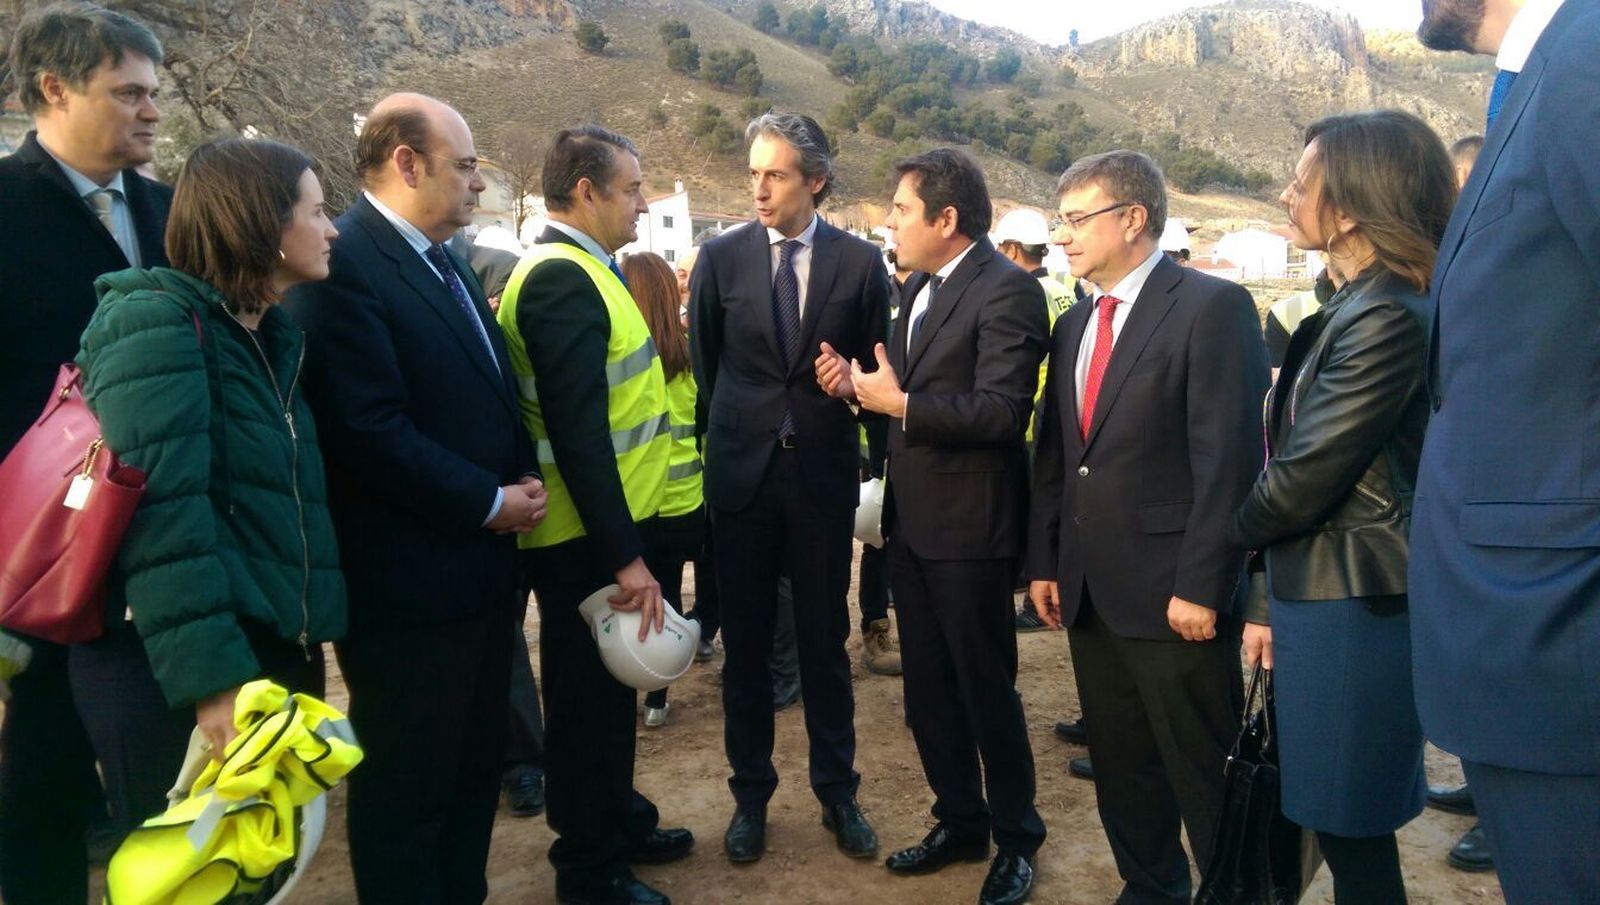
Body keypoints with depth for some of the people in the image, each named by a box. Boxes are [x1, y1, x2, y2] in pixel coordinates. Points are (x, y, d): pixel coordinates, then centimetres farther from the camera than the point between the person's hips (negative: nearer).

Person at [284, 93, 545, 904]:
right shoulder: (342, 263, -16)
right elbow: (370, 431, -24)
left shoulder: (444, 262, 14)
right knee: (407, 787, 8)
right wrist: (490, 504, -15)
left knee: (474, 768, 20)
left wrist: (519, 483, 1)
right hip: (407, 580, -9)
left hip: (479, 565, 9)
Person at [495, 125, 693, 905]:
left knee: (610, 689, 22)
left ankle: (619, 823, 40)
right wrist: (623, 556, -23)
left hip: (607, 525, 10)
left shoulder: (582, 270, 11)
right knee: (587, 697, 6)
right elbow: (576, 433, -26)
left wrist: (626, 538, 13)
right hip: (586, 538, -9)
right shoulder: (560, 278, -20)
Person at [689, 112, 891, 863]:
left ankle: (837, 792, 26)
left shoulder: (860, 261, -1)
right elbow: (704, 360, 11)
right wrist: (740, 427, 12)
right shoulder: (721, 256, 1)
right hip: (742, 471, 1)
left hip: (823, 472, 0)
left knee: (825, 642, 10)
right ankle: (750, 794, 26)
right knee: (744, 644, 10)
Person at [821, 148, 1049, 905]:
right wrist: (859, 385, -1)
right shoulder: (920, 286, 11)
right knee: (927, 691, 17)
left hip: (968, 525, -8)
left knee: (987, 691, 8)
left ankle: (1016, 839, 28)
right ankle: (960, 821, 35)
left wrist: (898, 403, -21)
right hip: (911, 521, 8)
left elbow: (1002, 411, -25)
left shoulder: (1007, 289, -16)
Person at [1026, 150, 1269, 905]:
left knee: (1206, 779, 5)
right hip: (1089, 590, 7)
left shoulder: (1213, 306, -10)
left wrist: (1201, 586, -18)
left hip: (1171, 594, -7)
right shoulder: (1075, 325, 15)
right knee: (1120, 768, 18)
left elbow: (1230, 459, -15)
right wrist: (1044, 561, 10)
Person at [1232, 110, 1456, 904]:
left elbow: (1303, 475, -21)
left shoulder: (1385, 318, -20)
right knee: (1342, 825, 20)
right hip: (1320, 596, 10)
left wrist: (1236, 533, 1)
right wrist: (1270, 601, 12)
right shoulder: (1353, 308, 12)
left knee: (1350, 831, 5)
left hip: (1354, 609, -10)